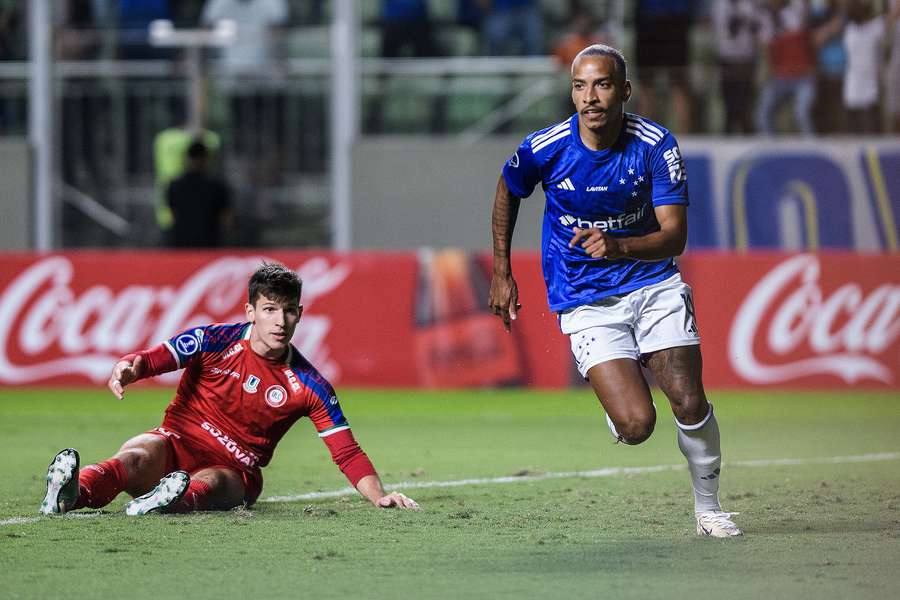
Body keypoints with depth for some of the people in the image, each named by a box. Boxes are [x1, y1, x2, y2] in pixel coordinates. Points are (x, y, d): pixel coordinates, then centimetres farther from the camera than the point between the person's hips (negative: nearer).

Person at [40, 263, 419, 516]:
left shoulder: (309, 385, -4)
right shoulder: (213, 341, -6)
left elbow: (347, 452, -2)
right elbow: (147, 360, -12)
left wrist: (379, 496, -17)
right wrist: (126, 370, -37)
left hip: (236, 471, 0)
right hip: (177, 444, 0)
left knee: (211, 484, -38)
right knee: (136, 457, -35)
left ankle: (176, 500, -74)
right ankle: (71, 493, -66)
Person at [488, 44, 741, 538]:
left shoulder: (657, 145, -13)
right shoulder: (544, 149, -13)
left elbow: (674, 236, -16)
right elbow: (508, 193, 10)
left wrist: (619, 246, -35)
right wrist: (501, 272, 13)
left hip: (653, 284, 1)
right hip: (585, 302, -1)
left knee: (688, 403, -14)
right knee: (636, 424, -18)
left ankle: (708, 507, 11)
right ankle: (616, 405, 21)